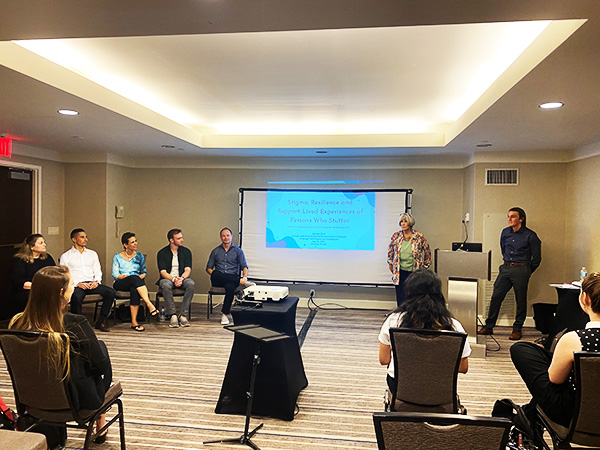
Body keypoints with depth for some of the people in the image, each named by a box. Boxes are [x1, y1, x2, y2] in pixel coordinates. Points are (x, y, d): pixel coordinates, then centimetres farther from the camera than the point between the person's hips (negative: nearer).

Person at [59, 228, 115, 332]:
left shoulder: (92, 254, 23)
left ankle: (101, 322, -14)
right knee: (77, 297, -39)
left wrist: (96, 281, -3)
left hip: (92, 284, 4)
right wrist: (77, 283, -14)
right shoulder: (65, 256, 11)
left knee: (110, 292, -25)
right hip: (75, 285, -4)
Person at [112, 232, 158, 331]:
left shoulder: (139, 256, 17)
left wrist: (141, 276, -10)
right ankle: (150, 305, -50)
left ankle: (134, 321, -44)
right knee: (134, 278, -38)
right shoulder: (118, 257, 10)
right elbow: (115, 274, 1)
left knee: (134, 289, -39)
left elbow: (144, 272, 14)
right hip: (120, 284, -2)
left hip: (136, 283, 2)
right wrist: (124, 276, -16)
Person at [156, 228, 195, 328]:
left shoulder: (186, 251, 5)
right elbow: (163, 272, -9)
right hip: (167, 278, -1)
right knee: (166, 285, -37)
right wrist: (173, 279, -29)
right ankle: (172, 315, -30)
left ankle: (183, 314, -28)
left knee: (190, 283, -32)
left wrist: (181, 278, -26)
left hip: (182, 278, 2)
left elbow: (188, 270, -4)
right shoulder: (162, 253, -1)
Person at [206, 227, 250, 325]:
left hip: (232, 279, -1)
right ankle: (239, 281, -24)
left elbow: (244, 267, 8)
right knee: (215, 273, -35)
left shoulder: (238, 251, 16)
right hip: (218, 281, 2)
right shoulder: (215, 251, 19)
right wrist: (213, 274, -8)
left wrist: (245, 277, -13)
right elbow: (208, 268, 16)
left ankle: (224, 314, -25)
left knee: (230, 287, -37)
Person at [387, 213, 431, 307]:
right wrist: (390, 264, 16)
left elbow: (427, 252, 7)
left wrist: (425, 266, 8)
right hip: (399, 272, 2)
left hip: (414, 272, -2)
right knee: (400, 298, 4)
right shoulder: (396, 236, 0)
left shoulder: (419, 237, -5)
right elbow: (390, 251, 15)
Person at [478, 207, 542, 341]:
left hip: (521, 270, -4)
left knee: (520, 300, 3)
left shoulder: (530, 236, -6)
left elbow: (536, 258, 1)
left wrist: (526, 272, 5)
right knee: (496, 297, 0)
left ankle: (517, 329, 15)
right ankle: (489, 327, 8)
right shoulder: (505, 232, 9)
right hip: (505, 268, 4)